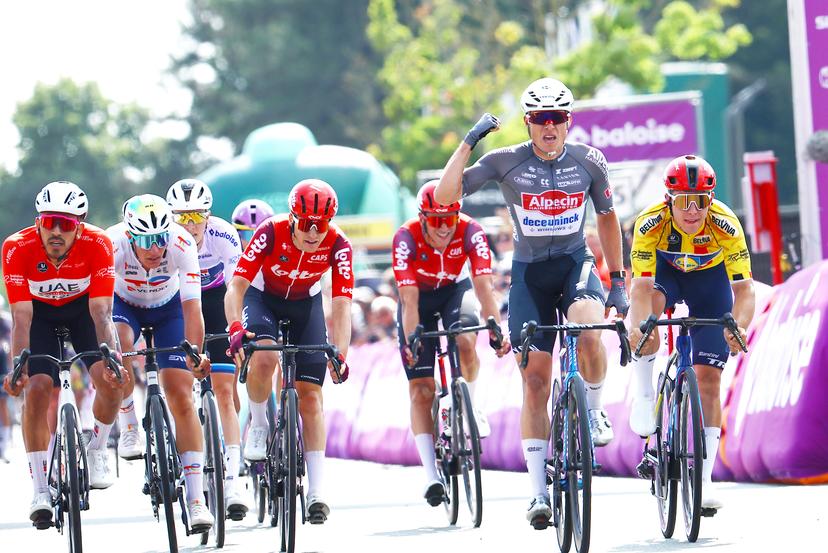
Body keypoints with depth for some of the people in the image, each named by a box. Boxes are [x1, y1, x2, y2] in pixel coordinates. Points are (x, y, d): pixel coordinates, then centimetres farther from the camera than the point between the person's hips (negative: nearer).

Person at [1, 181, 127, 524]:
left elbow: (101, 313, -33)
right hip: (40, 311, 0)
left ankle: (96, 450, 8)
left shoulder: (98, 245, -31)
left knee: (111, 379, -21)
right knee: (37, 388, -18)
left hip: (82, 307, 0)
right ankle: (41, 491, -12)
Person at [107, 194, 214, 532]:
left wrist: (195, 354, -47)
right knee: (119, 345, -35)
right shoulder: (112, 245, -34)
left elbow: (191, 308, -36)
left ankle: (196, 498, -10)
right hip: (124, 304, 0)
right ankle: (129, 430, -13)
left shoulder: (182, 245, -33)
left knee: (181, 396, -11)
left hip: (168, 306, 0)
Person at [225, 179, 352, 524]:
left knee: (310, 395, -6)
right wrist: (236, 328, -52)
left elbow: (341, 305, -28)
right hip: (263, 298, -2)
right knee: (264, 356, -34)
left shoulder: (337, 245, -26)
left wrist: (340, 355, -42)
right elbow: (236, 286, -34)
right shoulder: (271, 233, -31)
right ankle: (259, 425, -5)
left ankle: (316, 492, -4)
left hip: (305, 304, 2)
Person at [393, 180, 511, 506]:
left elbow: (484, 285, -35)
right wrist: (410, 341, -46)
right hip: (420, 298, 0)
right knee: (421, 390, -8)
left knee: (465, 343, -33)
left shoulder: (470, 231, -27)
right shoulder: (407, 238, -30)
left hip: (454, 290, 0)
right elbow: (410, 299, -35)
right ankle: (431, 476, -9)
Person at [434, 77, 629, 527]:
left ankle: (593, 408, -3)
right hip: (529, 273, 0)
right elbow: (444, 197, -17)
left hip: (576, 263, 0)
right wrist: (469, 141, -22)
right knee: (535, 383, -3)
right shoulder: (506, 162, -10)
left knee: (588, 334, -33)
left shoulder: (589, 161, -6)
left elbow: (606, 217, 9)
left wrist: (617, 279, 9)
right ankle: (538, 490, 4)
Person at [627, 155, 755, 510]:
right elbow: (642, 286, -40)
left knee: (708, 378, -7)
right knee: (649, 303, -36)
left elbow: (744, 288, -37)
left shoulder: (726, 226, -34)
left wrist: (739, 327, -57)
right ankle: (644, 396, -17)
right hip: (665, 268, 0)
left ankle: (705, 478, -2)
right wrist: (637, 327, -59)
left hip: (710, 276, 0)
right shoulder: (650, 224, -34)